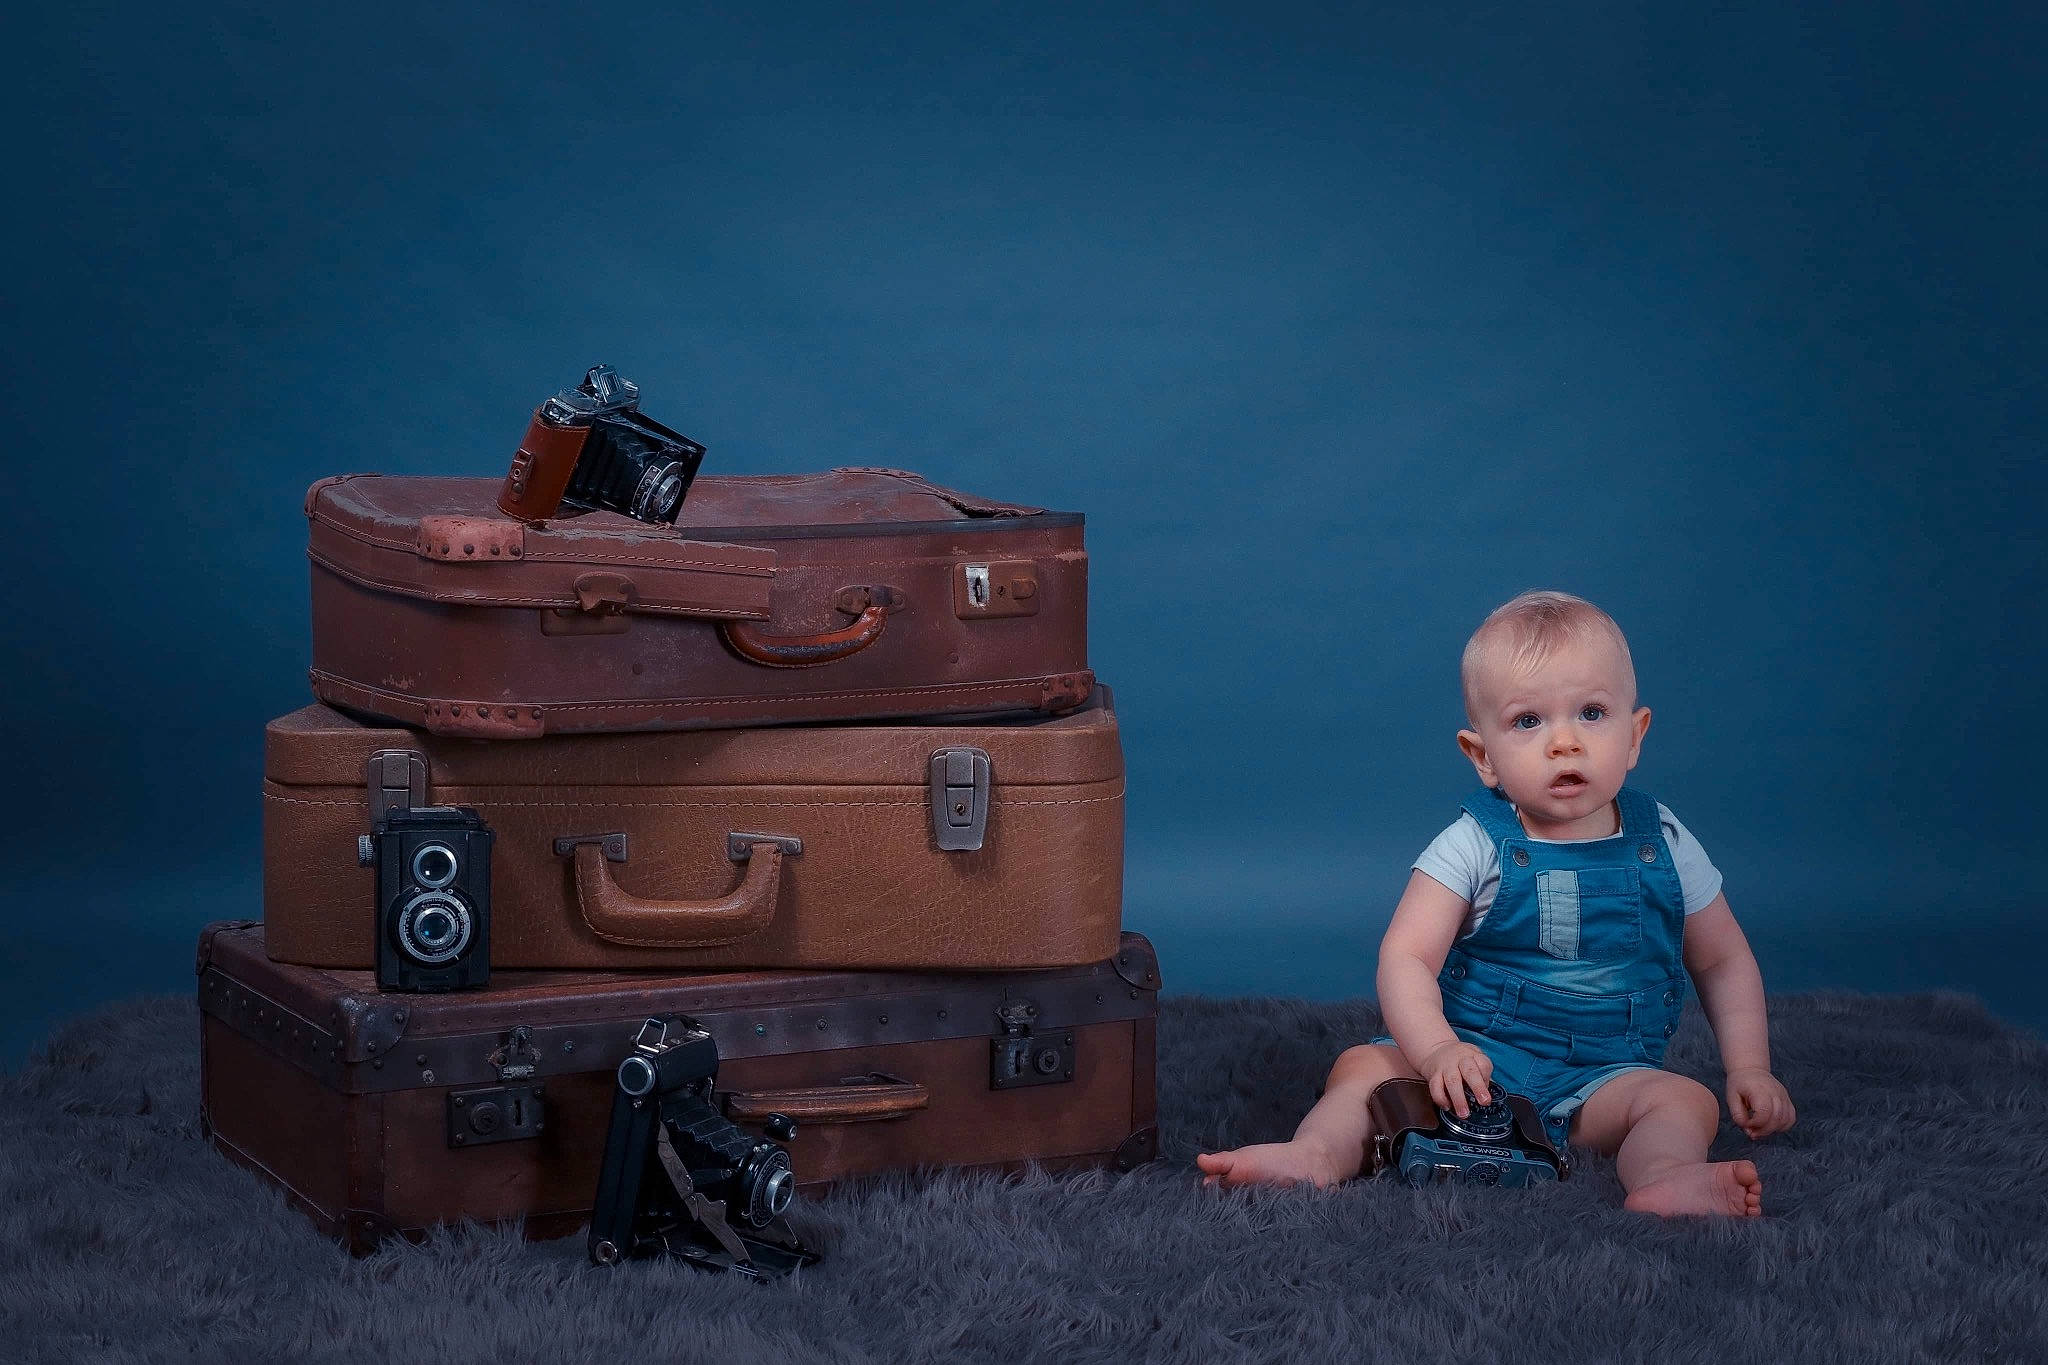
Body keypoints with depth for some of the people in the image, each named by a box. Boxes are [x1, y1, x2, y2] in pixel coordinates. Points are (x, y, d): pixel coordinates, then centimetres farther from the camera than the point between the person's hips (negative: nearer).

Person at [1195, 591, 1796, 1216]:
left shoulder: (1663, 848, 3)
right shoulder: (1474, 847, -4)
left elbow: (1723, 961, 17)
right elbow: (1406, 957, -13)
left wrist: (1749, 1067, 6)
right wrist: (1436, 1049, -31)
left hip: (1604, 1077, 1)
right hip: (1477, 1056, 0)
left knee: (1684, 1100, -28)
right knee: (1365, 1065, -21)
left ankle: (1665, 1179, -55)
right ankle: (1317, 1154, -44)